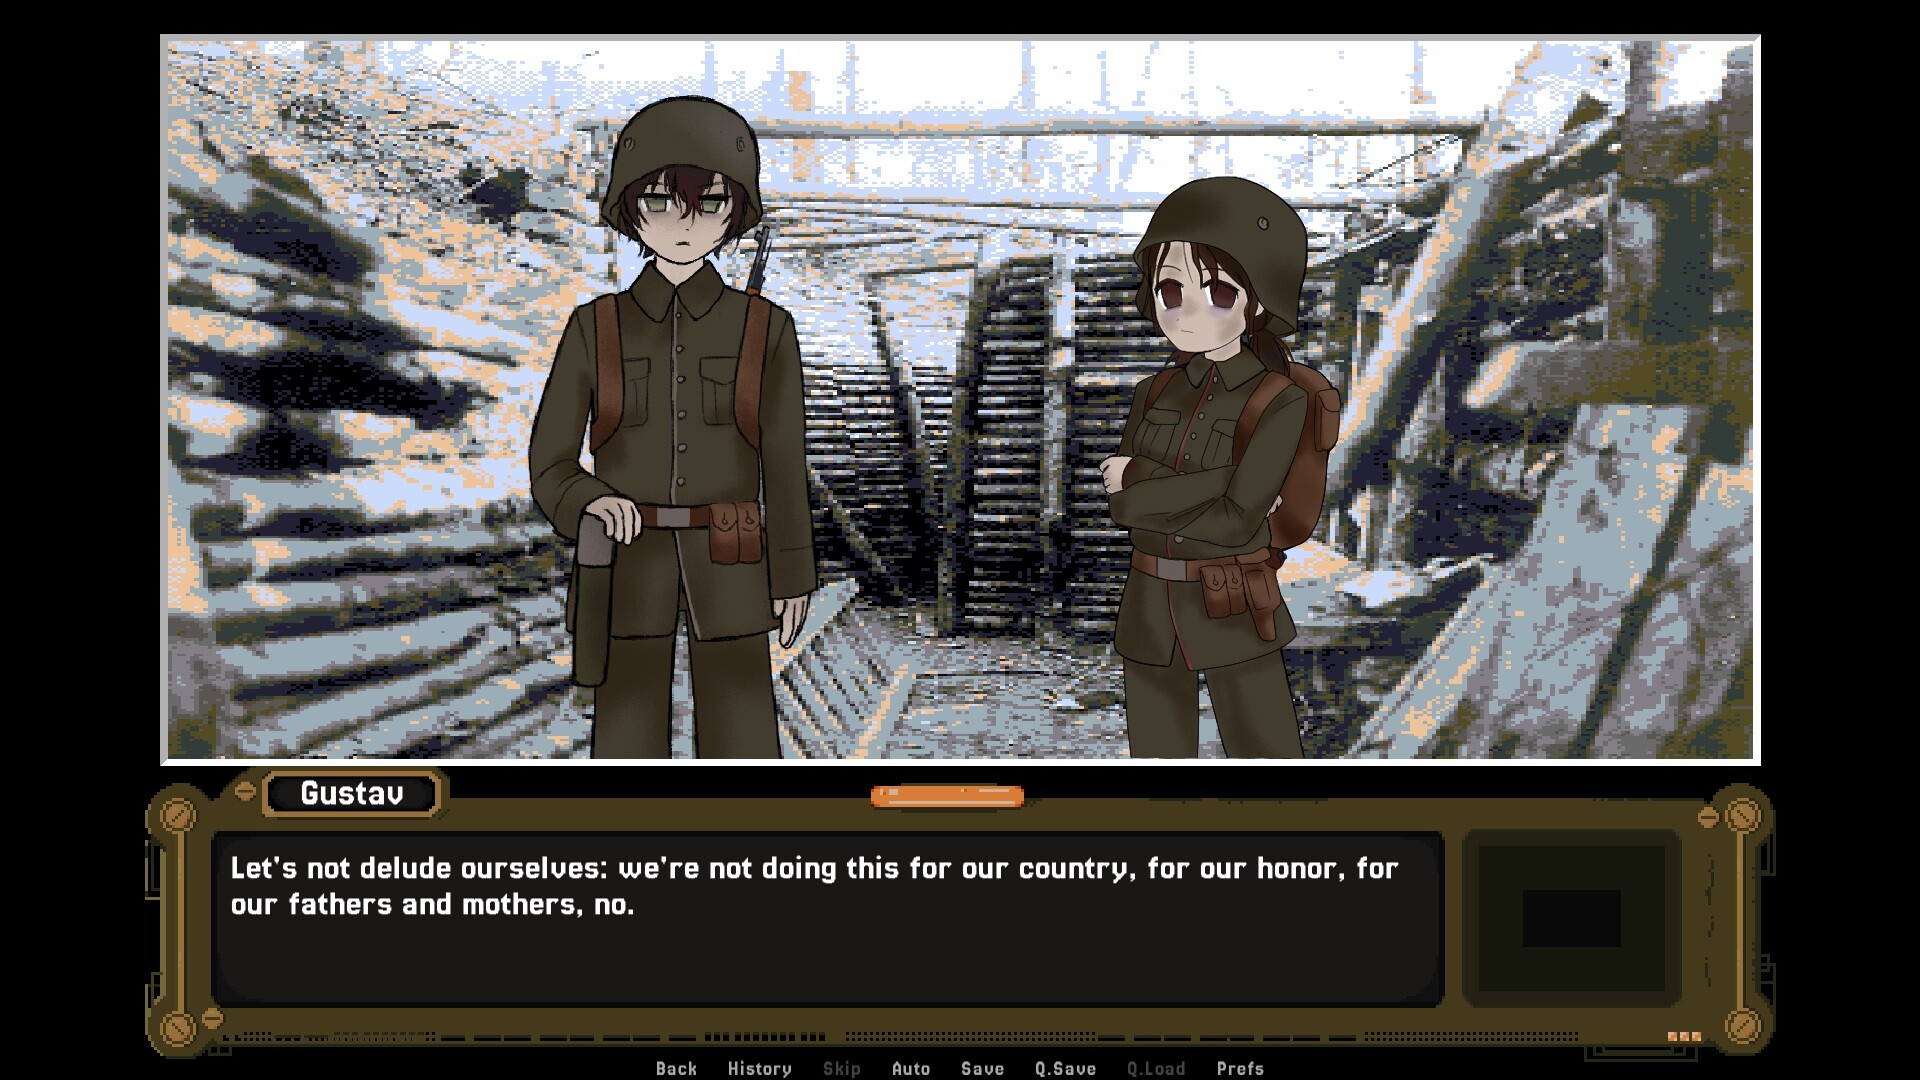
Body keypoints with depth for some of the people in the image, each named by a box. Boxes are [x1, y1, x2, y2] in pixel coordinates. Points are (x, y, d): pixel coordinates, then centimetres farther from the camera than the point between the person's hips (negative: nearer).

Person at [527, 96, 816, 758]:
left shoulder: (766, 329, 1)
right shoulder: (594, 328, 1)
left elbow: (784, 467, 5)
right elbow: (549, 464, 1)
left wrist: (793, 576, 4)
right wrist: (592, 504, -20)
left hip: (728, 573, 0)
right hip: (628, 570, 0)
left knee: (740, 760, 0)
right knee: (629, 756, 2)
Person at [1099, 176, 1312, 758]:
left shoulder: (1280, 403, -12)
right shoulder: (1154, 393, 5)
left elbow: (1237, 522, -20)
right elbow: (1118, 502, -7)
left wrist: (1143, 487, -9)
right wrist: (1230, 478, -18)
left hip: (1235, 618, -5)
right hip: (1150, 615, 5)